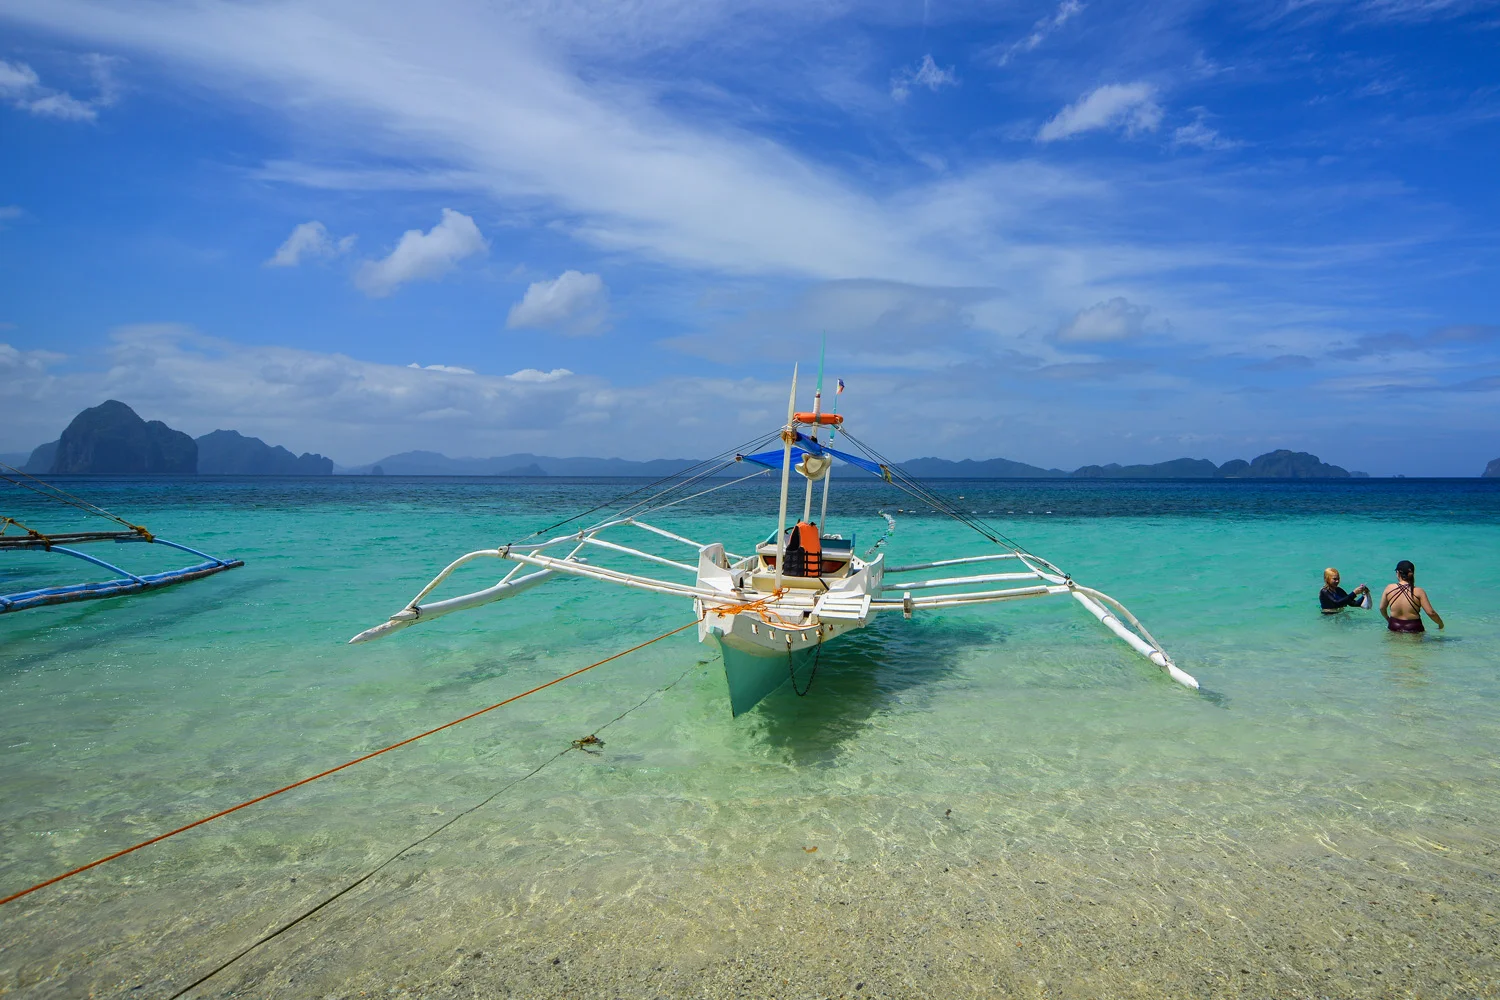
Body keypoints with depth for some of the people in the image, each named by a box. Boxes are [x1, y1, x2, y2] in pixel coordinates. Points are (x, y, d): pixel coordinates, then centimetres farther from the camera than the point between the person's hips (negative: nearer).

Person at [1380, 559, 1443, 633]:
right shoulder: (1419, 592, -8)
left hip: (1394, 627, 2)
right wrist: (1441, 624, 10)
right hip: (1413, 628, -2)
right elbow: (1431, 613, -9)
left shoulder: (1389, 588, -2)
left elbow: (1382, 608, 10)